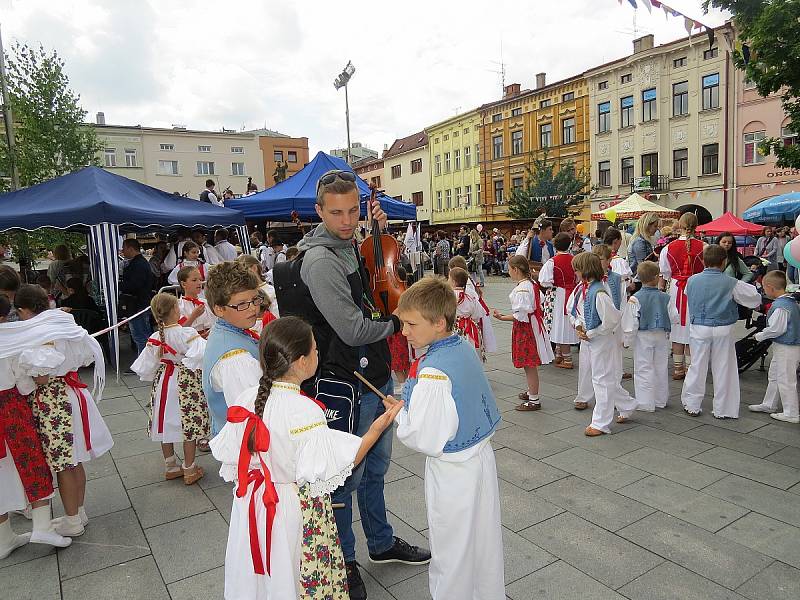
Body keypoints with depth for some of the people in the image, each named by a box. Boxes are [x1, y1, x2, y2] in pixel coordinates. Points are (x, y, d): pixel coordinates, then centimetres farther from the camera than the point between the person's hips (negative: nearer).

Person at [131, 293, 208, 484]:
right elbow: (202, 354, -34)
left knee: (166, 425, 17)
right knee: (189, 425, 5)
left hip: (164, 382, 6)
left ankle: (170, 467, 32)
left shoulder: (154, 339, -3)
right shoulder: (188, 334, -19)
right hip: (187, 383, -6)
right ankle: (189, 470, 15)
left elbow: (146, 368, 5)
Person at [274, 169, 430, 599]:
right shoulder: (320, 260, -21)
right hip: (350, 385, -9)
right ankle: (343, 561, 30)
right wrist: (394, 324, -6)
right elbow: (353, 330, -24)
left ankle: (382, 543, 43)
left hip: (378, 375, 9)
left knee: (375, 467, 23)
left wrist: (380, 232, 8)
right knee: (348, 476, 8)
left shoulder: (350, 247, 6)